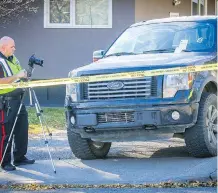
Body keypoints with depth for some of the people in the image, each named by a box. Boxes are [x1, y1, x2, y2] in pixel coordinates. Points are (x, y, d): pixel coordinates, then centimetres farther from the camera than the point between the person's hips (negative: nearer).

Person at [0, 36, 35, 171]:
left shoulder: (13, 58, 15)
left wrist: (24, 75, 8)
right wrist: (16, 76, -24)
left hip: (18, 99, 9)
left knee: (22, 129, 12)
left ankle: (20, 157, 23)